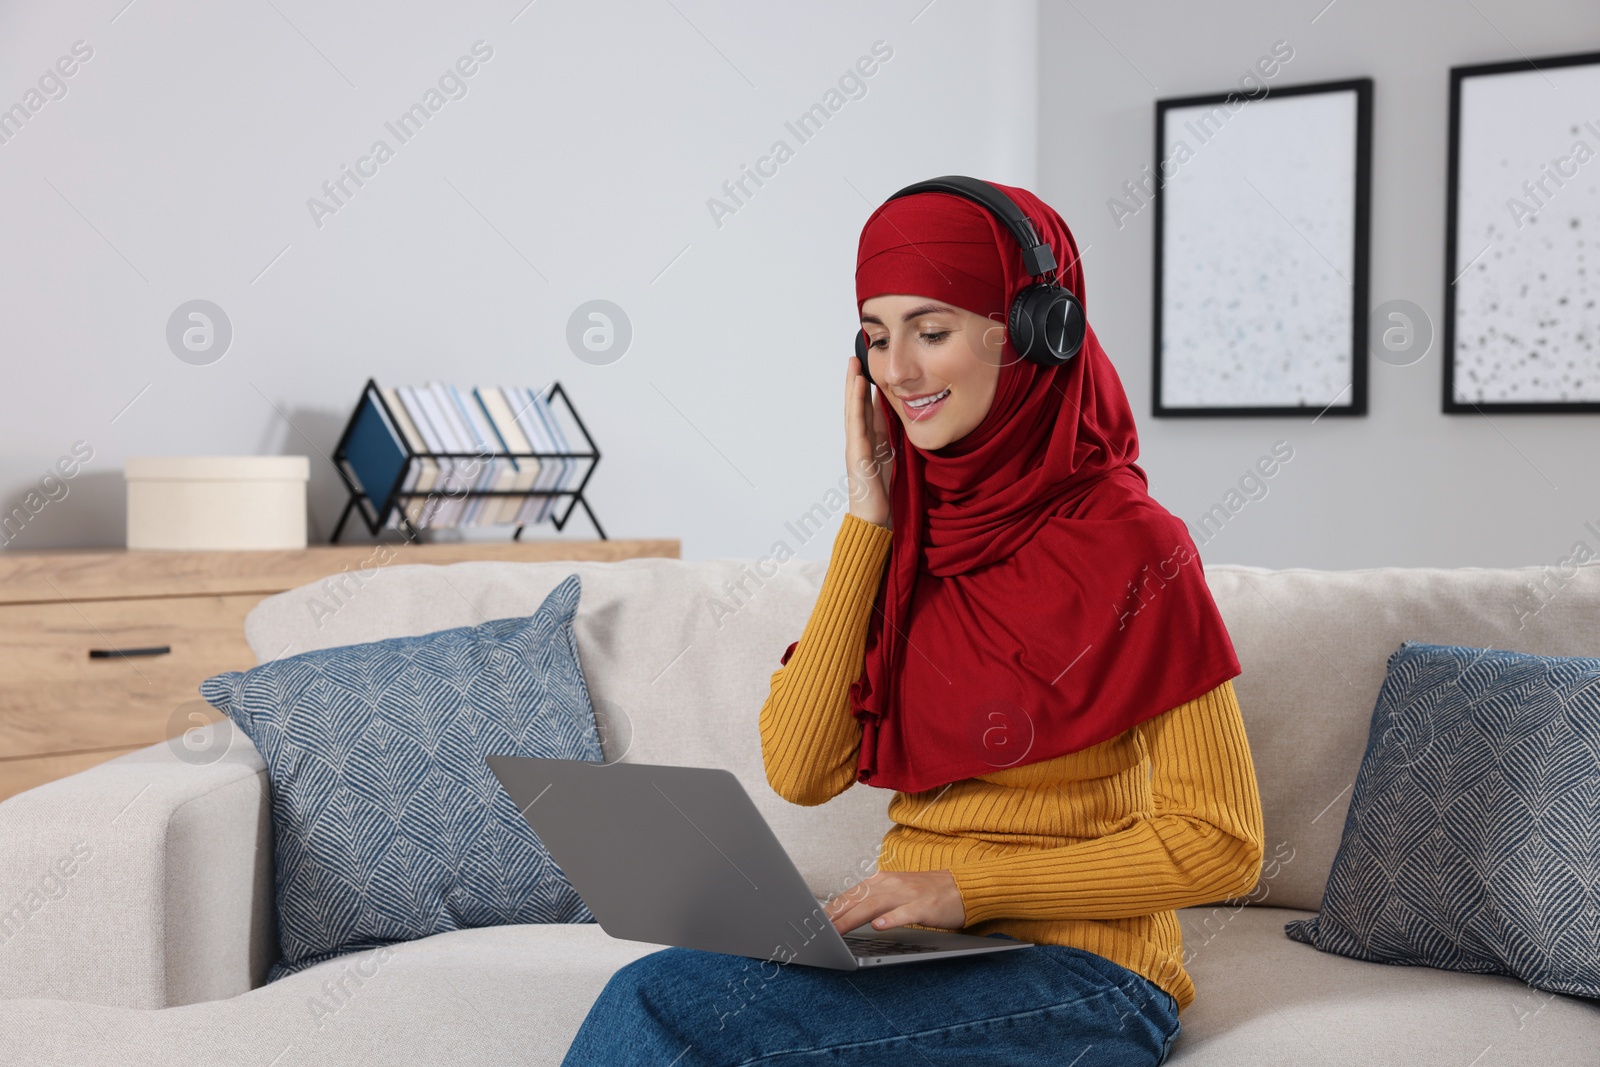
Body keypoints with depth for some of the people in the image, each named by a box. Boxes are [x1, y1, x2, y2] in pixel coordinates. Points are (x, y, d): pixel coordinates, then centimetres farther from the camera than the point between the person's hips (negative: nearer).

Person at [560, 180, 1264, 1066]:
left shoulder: (1127, 546, -11)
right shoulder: (905, 531, 7)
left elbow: (1219, 844, -10)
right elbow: (800, 772, -2)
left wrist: (969, 885, -17)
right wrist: (866, 521, -4)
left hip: (1074, 977, -5)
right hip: (908, 947, 5)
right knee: (650, 995, -25)